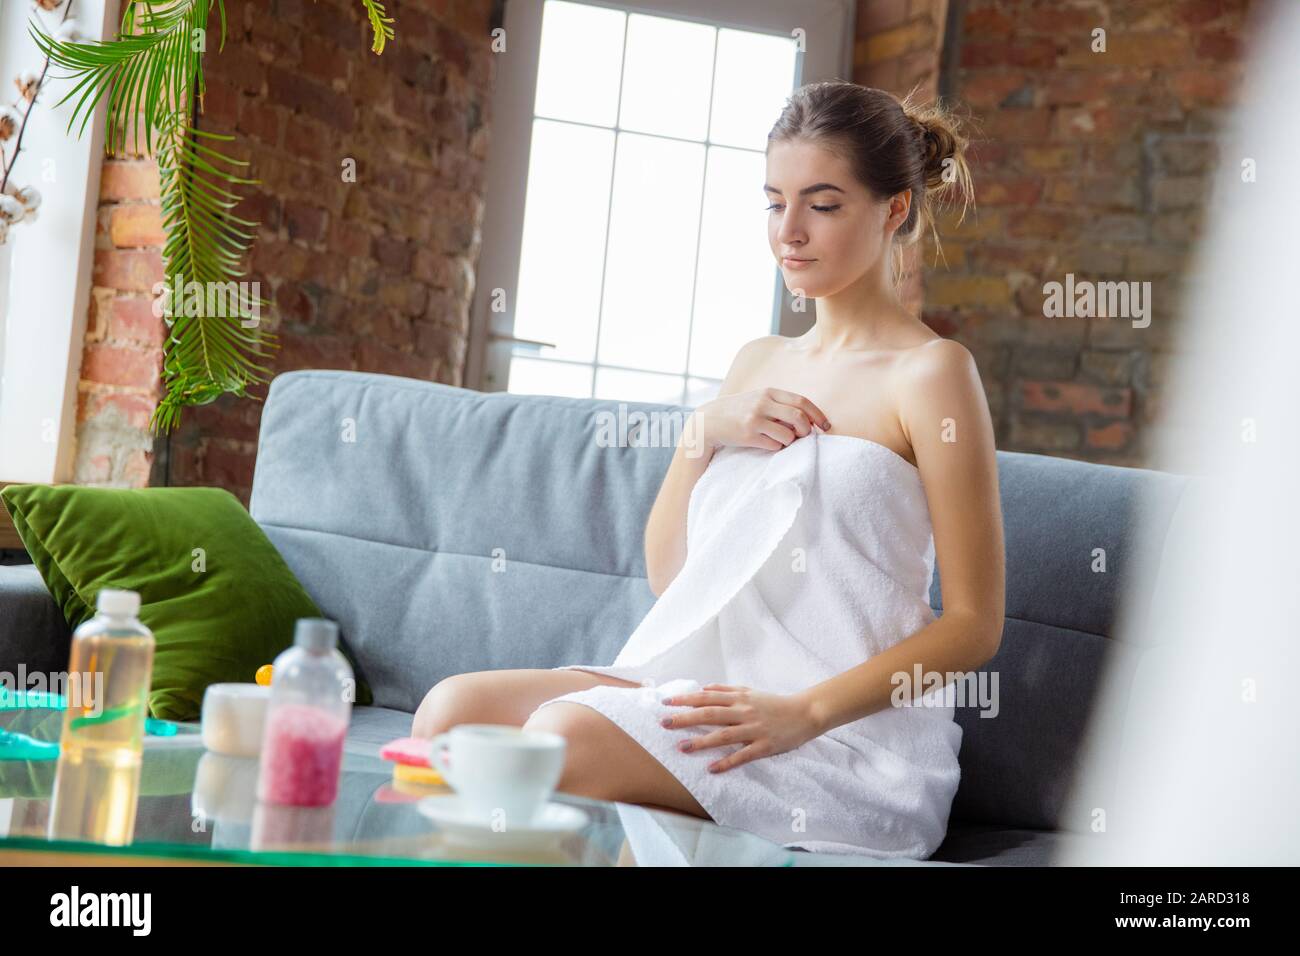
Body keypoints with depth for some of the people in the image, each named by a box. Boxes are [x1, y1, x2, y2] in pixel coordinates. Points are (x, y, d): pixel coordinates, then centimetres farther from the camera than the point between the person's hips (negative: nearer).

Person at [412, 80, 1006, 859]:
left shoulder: (930, 372, -4)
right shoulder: (759, 364, 17)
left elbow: (973, 625, -8)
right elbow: (667, 572, 16)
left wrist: (805, 711, -20)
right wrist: (705, 432, -1)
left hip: (850, 734, -6)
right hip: (708, 681, 7)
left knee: (566, 731, -29)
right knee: (453, 709, -14)